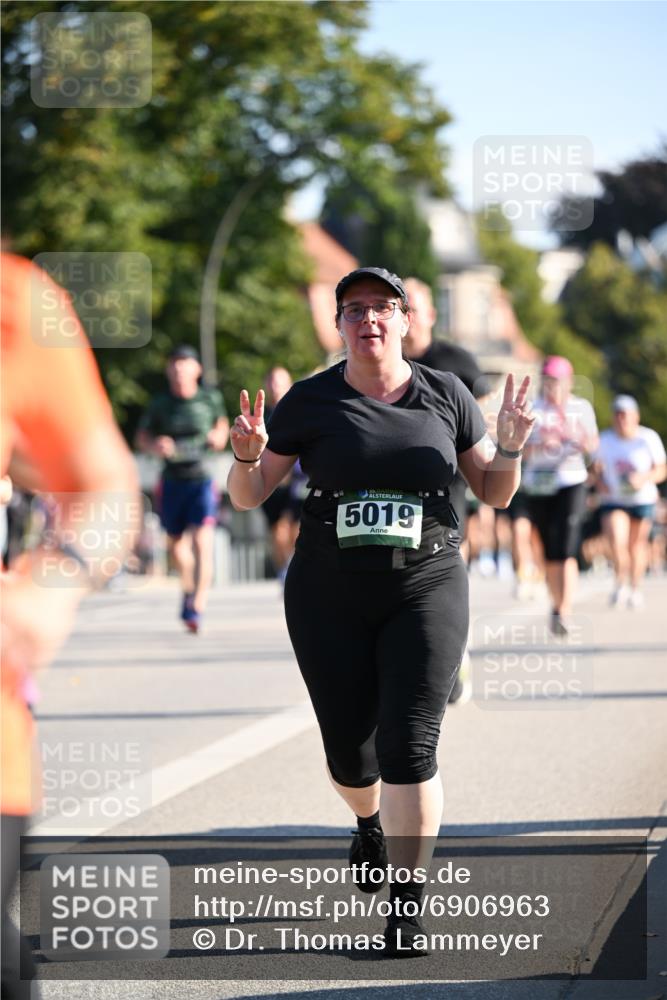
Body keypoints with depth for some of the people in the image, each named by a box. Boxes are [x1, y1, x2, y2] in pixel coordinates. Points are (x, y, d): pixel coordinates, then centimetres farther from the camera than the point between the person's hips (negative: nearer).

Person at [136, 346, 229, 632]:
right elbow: (141, 438, 9)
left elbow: (222, 423, 20)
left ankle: (196, 608, -20)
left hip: (201, 479, -2)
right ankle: (189, 586, 45)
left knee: (202, 541, -17)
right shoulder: (160, 403, 1)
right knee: (175, 544, 14)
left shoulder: (210, 398, 1)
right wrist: (155, 445, -12)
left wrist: (219, 436, -2)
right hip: (172, 481, 2)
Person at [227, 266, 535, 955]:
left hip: (425, 590, -1)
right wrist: (248, 455, -20)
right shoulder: (311, 401, -1)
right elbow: (246, 496, 1)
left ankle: (407, 906, -6)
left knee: (409, 748, -13)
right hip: (329, 598, 1)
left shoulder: (444, 396, 2)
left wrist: (510, 447, -12)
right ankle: (370, 824, 43)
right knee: (350, 754, 7)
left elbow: (495, 494, 8)